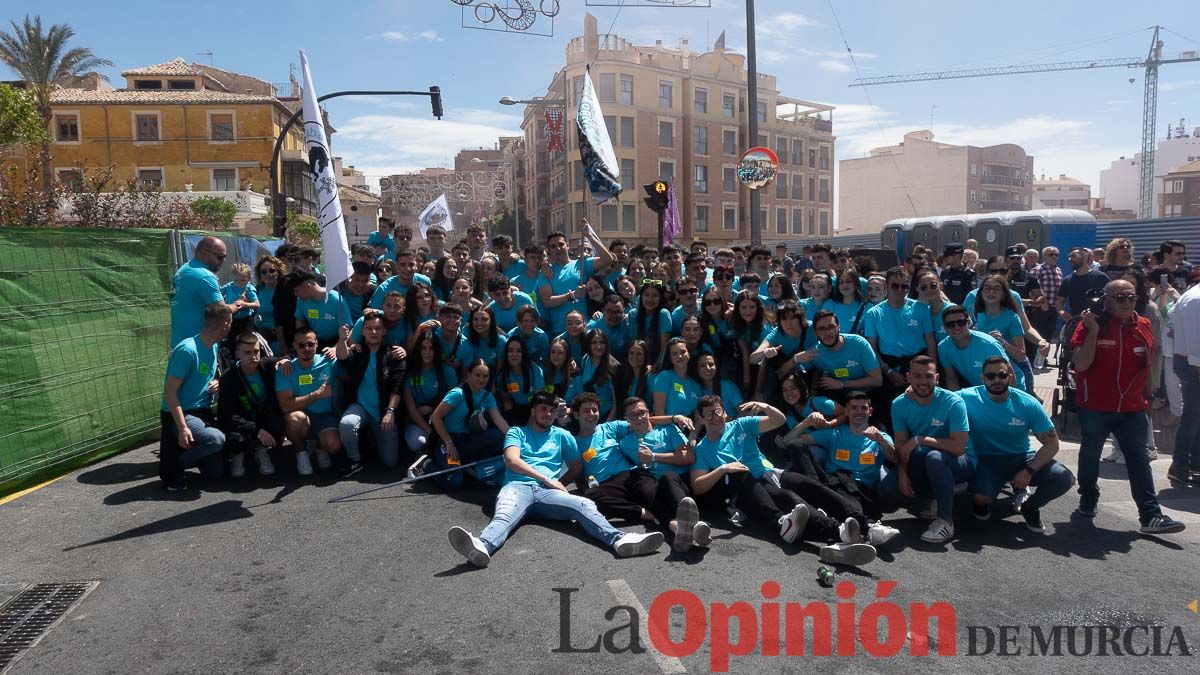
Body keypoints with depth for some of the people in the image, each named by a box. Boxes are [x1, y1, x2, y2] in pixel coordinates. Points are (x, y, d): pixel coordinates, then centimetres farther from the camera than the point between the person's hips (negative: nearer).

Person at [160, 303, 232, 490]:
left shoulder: (214, 347, 8)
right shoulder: (187, 349, -19)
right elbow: (170, 392, -20)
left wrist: (215, 383, 2)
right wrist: (183, 428, -28)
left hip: (203, 413, 8)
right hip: (180, 414, -8)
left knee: (216, 471, 3)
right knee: (216, 439, -35)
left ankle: (179, 450, 27)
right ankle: (171, 466, -11)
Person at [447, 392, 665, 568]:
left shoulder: (562, 435, 28)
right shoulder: (517, 432, 21)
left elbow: (577, 466, 31)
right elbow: (512, 460, 2)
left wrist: (559, 483, 13)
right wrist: (547, 479, -5)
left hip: (548, 492, 2)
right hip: (518, 487, -2)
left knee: (585, 504, -28)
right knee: (504, 516, -37)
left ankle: (619, 540, -53)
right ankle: (482, 546, -70)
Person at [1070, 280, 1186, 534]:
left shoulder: (1143, 326, 4)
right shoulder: (1090, 324, -10)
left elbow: (1147, 366, 16)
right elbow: (1081, 364, -18)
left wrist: (1148, 397, 19)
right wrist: (1093, 330, -24)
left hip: (1132, 408, 3)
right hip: (1095, 407, -3)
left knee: (1139, 461, 2)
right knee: (1090, 456, 12)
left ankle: (1151, 515, 3)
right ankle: (1088, 502, 31)